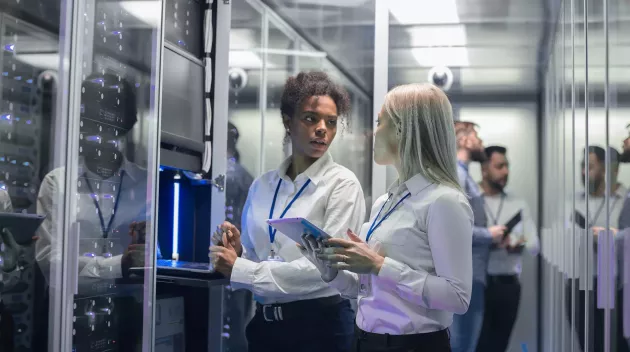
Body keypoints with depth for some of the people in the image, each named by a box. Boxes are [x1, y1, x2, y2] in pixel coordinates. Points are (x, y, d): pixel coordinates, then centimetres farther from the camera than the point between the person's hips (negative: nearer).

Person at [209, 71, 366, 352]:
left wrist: (240, 269, -17)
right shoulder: (261, 186, 6)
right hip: (265, 323, 4)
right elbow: (251, 259, 12)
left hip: (321, 324, -4)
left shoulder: (342, 184, -8)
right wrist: (236, 253, -10)